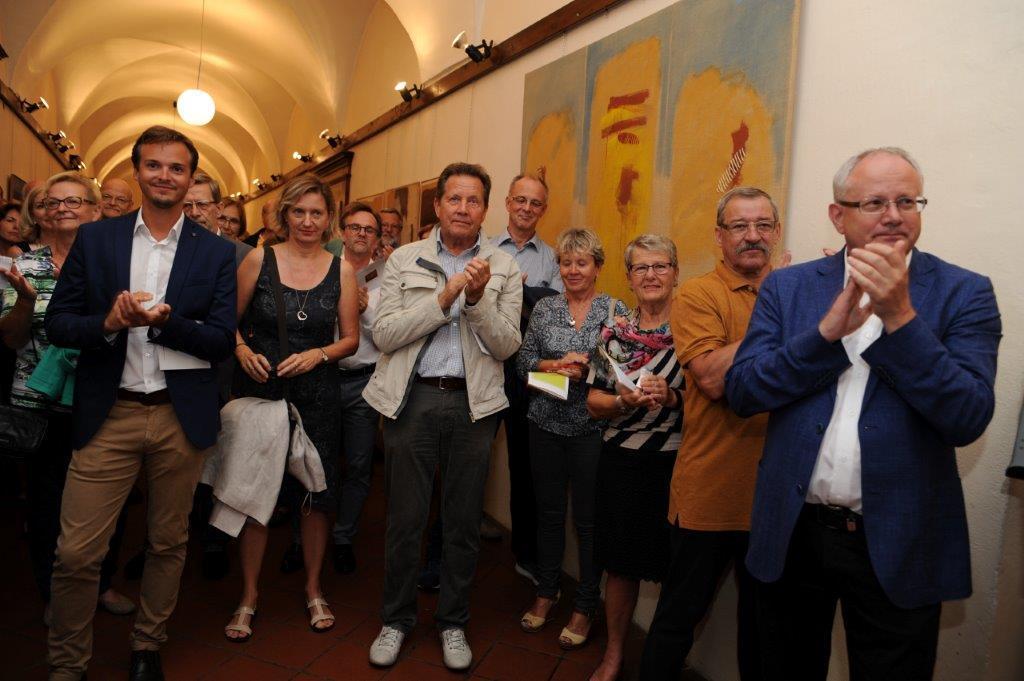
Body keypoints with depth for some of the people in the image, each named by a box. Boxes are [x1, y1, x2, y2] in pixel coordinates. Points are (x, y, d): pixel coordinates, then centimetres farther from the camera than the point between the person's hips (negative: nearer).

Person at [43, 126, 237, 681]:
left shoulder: (216, 252, 2)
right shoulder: (94, 239, 5)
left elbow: (222, 341, -3)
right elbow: (58, 324, 3)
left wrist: (164, 320, -19)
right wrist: (109, 323, -16)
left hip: (182, 417, 0)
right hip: (107, 415, 0)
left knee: (168, 543, 14)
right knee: (76, 552, 3)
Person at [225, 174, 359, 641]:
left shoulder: (341, 270, 1)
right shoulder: (259, 259, -1)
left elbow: (350, 339, 4)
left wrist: (318, 354, -14)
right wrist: (242, 349, -14)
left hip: (316, 394, 1)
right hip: (260, 389, -1)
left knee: (316, 495, 9)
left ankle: (313, 590, 30)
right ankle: (249, 595, 25)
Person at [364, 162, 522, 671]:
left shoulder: (503, 268, 3)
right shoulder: (404, 260, 3)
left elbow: (507, 346, -2)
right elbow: (384, 335, -7)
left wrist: (477, 298, -17)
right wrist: (445, 297, -16)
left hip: (473, 404, 1)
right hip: (412, 399, 0)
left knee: (464, 521, 12)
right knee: (405, 518, 10)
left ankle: (453, 622, 32)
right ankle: (396, 619, 32)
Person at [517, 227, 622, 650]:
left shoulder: (615, 310, -1)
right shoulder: (544, 308, 7)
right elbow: (523, 363, 4)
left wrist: (588, 370, -19)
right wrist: (555, 364, -13)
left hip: (592, 428, -3)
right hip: (546, 424, 3)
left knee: (588, 519, 5)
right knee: (548, 512, 14)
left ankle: (585, 606, 23)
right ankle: (546, 591, 33)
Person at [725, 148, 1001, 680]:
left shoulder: (963, 293, -3)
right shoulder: (787, 287, 1)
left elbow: (968, 419, -14)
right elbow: (740, 392, -8)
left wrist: (899, 316, -22)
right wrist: (827, 331, -20)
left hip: (898, 546, -1)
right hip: (791, 535, 2)